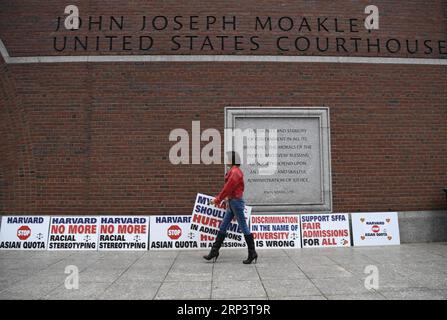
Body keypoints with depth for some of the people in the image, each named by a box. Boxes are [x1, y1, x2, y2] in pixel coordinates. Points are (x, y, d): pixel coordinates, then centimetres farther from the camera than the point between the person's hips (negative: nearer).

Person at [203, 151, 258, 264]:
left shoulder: (235, 171, -16)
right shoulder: (233, 171, 14)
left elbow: (228, 188, -18)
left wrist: (217, 200, -9)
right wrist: (218, 198, 18)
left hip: (236, 202, -10)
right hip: (231, 202, 10)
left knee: (244, 228, -1)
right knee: (223, 227, 11)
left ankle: (252, 253, 9)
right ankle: (214, 251, 17)